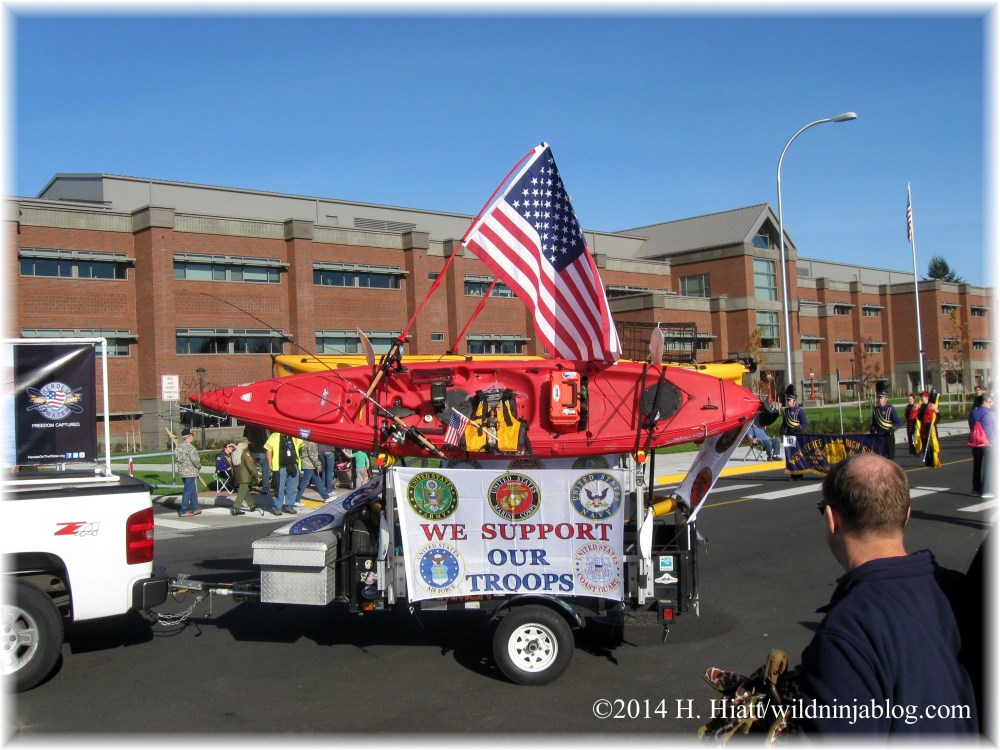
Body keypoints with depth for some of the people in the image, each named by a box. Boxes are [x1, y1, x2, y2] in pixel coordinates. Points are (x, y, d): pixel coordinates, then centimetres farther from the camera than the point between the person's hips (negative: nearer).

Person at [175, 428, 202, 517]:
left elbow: (176, 456, 14)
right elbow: (195, 460, -22)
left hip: (182, 471, 9)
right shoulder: (190, 447, -18)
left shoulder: (179, 446, 10)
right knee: (188, 491, -3)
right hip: (191, 472, -9)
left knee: (193, 490, 19)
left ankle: (194, 508, 26)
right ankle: (183, 511, -1)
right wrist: (199, 466, -2)